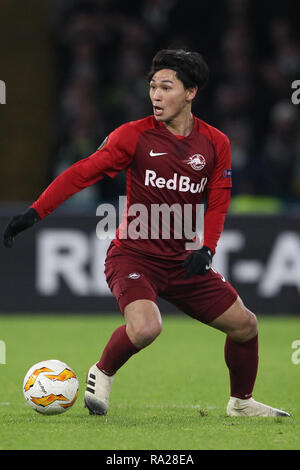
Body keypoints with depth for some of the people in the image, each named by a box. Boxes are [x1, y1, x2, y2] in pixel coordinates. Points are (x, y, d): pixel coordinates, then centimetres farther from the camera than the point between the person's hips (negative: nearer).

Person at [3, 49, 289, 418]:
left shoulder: (215, 144, 3)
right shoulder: (134, 135, -7)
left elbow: (217, 203, 8)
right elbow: (83, 172, -10)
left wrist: (205, 248, -10)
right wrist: (35, 212, -18)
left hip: (183, 261, 4)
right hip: (134, 254, -4)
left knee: (244, 324, 4)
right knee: (145, 327, -31)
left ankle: (241, 402, 29)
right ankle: (102, 374, -1)